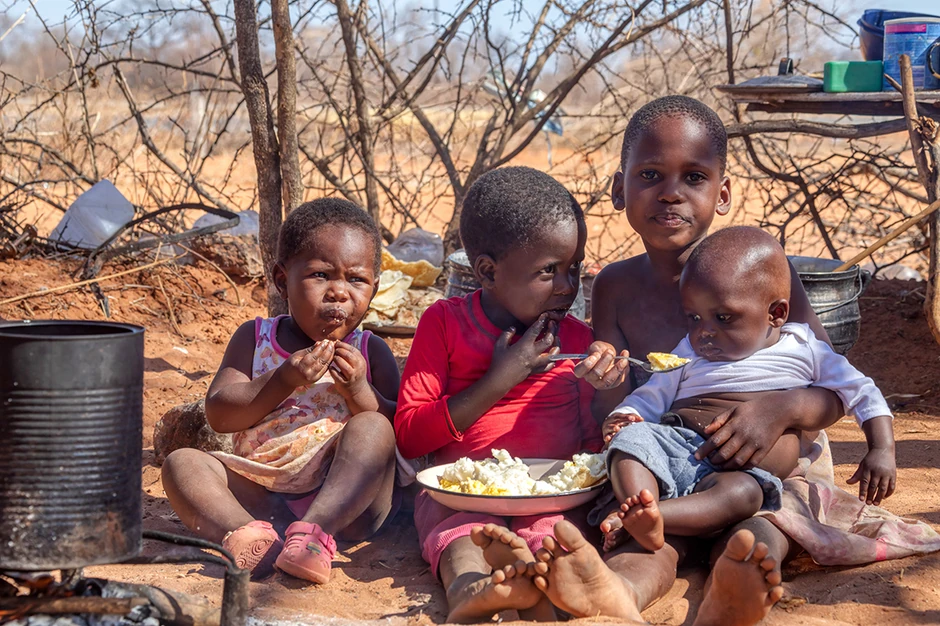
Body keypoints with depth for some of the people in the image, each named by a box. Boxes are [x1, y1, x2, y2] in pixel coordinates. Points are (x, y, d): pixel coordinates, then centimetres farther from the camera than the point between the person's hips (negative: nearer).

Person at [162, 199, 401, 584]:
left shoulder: (370, 353, 9)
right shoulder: (254, 339, 10)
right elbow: (218, 415, -1)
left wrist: (359, 391, -14)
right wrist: (284, 381, -14)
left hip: (345, 502, -1)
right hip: (264, 499, 2)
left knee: (372, 429, -26)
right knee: (182, 463, -16)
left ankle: (314, 532, -43)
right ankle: (253, 536, -41)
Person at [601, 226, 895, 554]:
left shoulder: (802, 350, 16)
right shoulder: (689, 354, 22)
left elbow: (862, 392, 19)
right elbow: (650, 397, 23)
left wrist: (881, 451, 6)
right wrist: (622, 418, 0)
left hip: (745, 470, -2)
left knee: (743, 491, -38)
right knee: (632, 436, -29)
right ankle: (644, 525, -50)